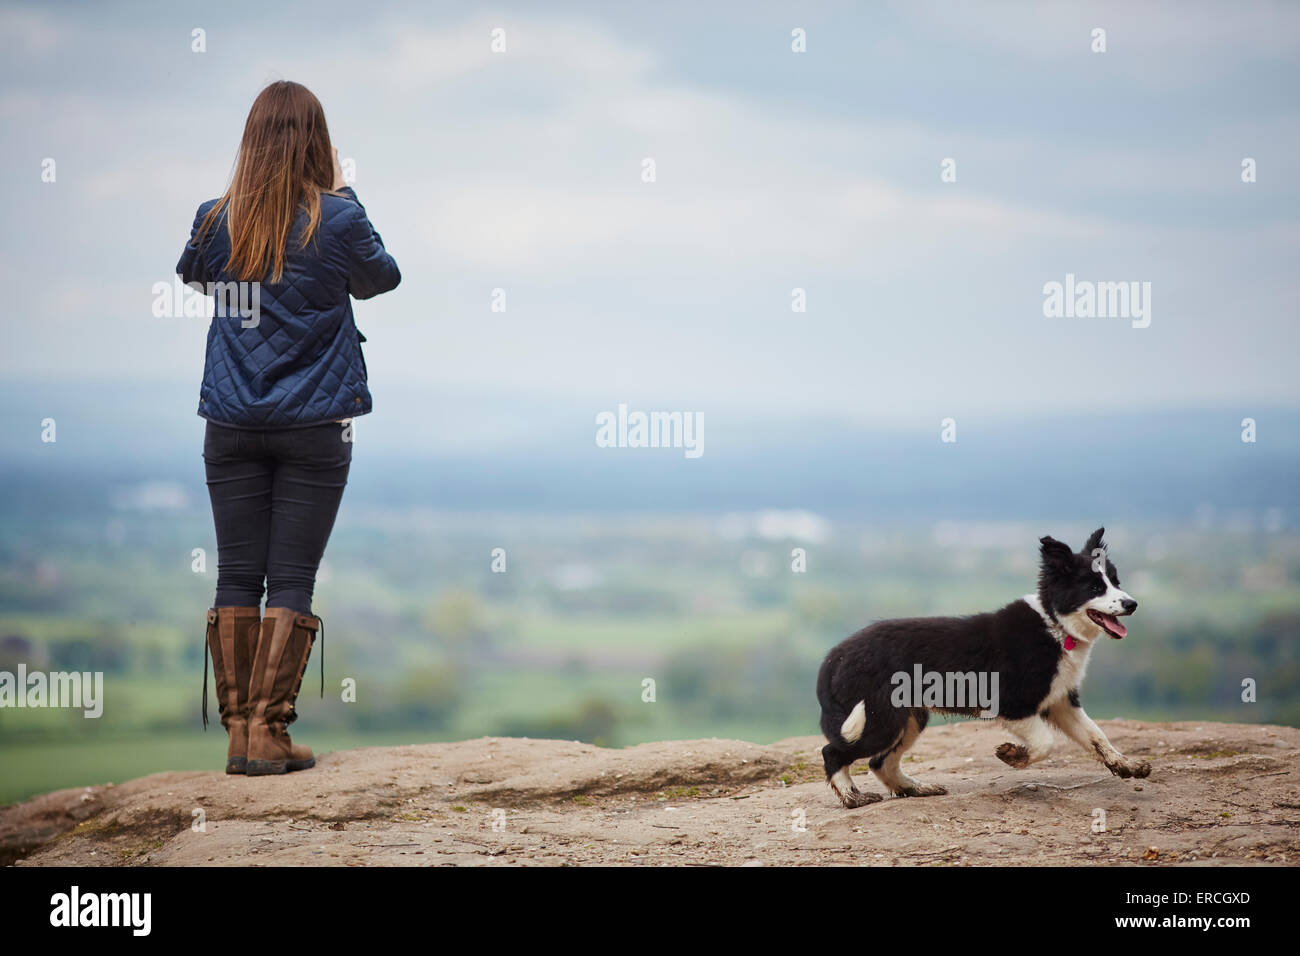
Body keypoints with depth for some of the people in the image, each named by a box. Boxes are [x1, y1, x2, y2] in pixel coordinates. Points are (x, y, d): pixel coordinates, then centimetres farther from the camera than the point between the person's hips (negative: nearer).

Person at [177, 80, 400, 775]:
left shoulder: (215, 221, -1)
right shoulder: (336, 219, -8)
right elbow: (382, 278, 11)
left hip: (232, 427, 3)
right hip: (313, 429, -2)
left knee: (236, 580, 6)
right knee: (292, 581, 1)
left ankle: (238, 732, 7)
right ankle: (268, 734, -2)